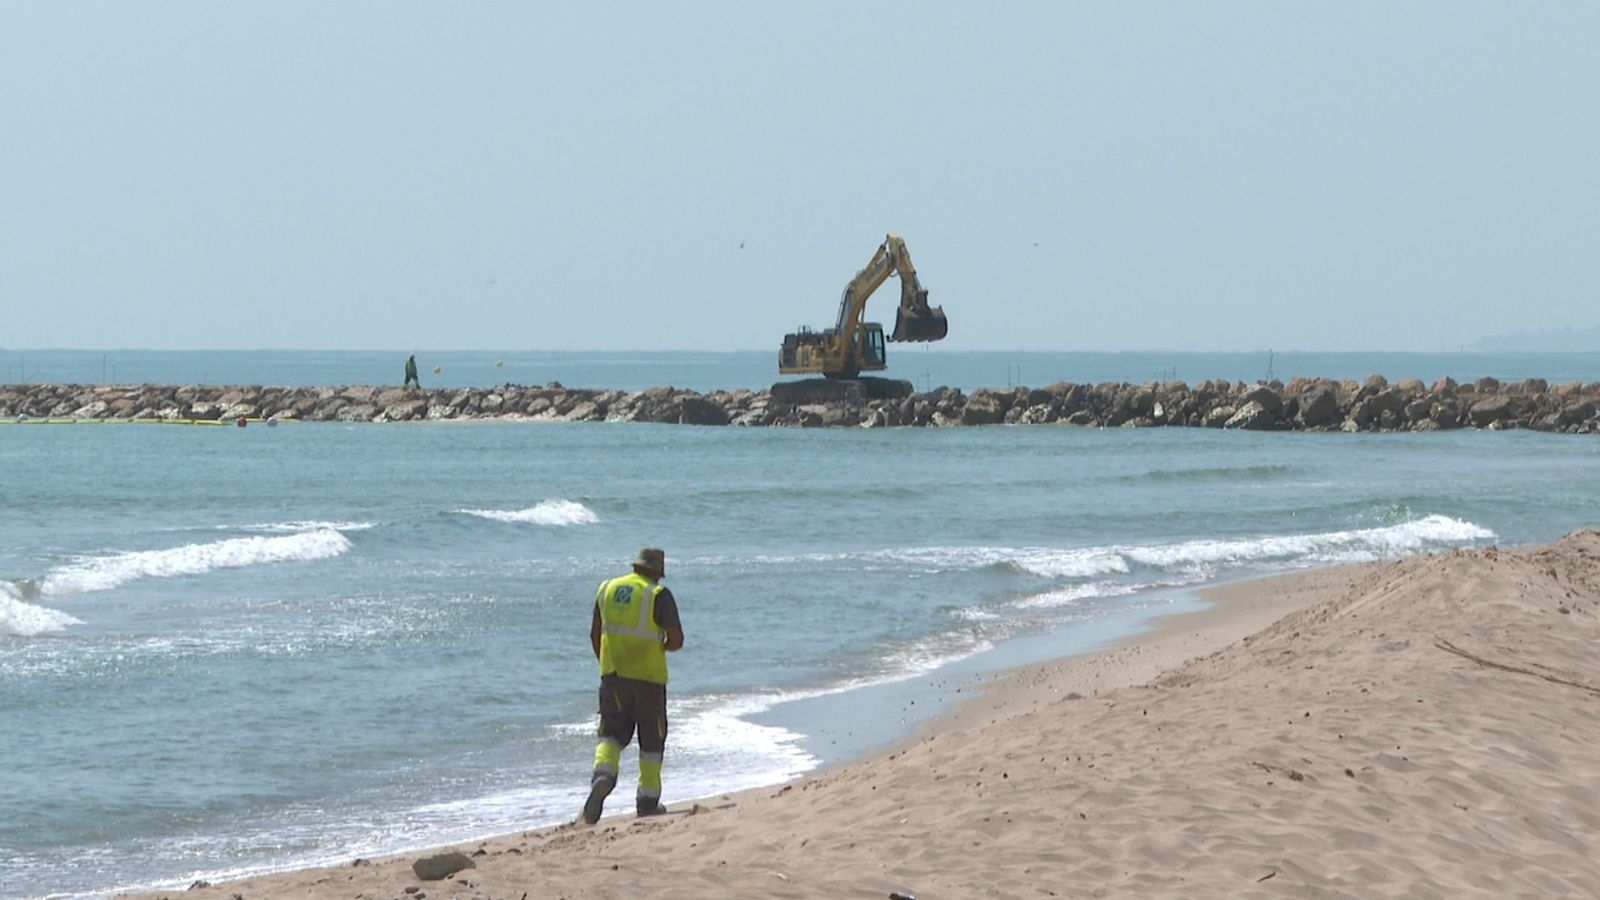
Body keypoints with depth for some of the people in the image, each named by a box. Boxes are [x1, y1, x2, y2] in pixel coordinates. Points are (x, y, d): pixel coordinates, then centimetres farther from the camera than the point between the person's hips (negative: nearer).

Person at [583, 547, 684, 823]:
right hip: (648, 676, -3)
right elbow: (676, 640, -12)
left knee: (612, 733, 9)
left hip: (613, 675, 3)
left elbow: (595, 635, 12)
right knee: (651, 739, 11)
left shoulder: (607, 589, 7)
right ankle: (648, 801, 15)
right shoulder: (659, 595, -8)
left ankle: (603, 775, -21)